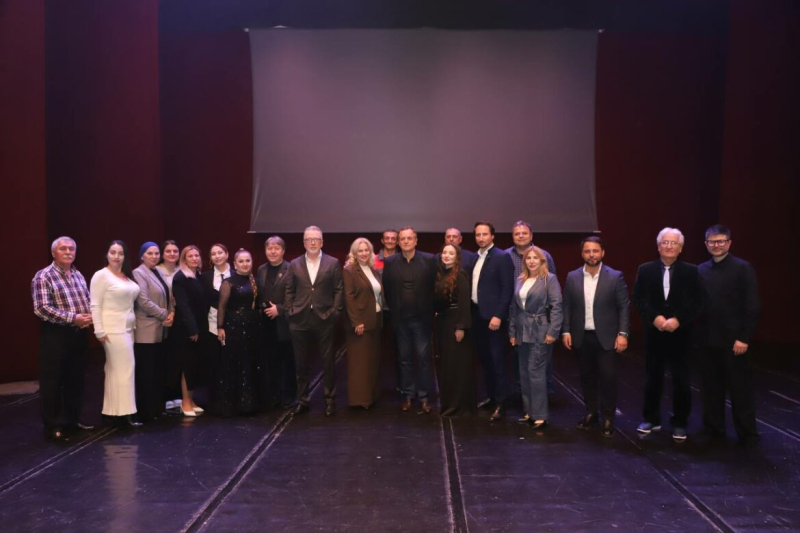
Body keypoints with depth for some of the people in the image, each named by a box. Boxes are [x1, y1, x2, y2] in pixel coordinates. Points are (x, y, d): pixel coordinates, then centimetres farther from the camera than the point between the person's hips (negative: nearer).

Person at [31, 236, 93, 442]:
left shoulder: (78, 275, 13)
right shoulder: (44, 276, -9)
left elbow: (88, 301, 18)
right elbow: (42, 308, -18)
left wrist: (89, 316, -4)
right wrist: (72, 318, -20)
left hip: (78, 333, 7)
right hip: (55, 335, -7)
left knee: (75, 379, 14)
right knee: (53, 382, 1)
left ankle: (73, 419, 27)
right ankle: (53, 427, 10)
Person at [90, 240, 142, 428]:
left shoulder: (127, 276, 12)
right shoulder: (101, 275, -8)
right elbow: (95, 305, -12)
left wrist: (133, 324, 5)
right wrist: (99, 331, -16)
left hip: (127, 328, 7)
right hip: (112, 330, -7)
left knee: (116, 369, 11)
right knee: (124, 368, -5)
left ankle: (115, 410, 17)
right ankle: (123, 412, 3)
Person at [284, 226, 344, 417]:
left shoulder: (333, 263, 2)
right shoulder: (294, 264, 8)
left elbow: (339, 290, 1)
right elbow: (289, 291, 8)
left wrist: (335, 312, -6)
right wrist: (290, 311, -1)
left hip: (325, 320, -2)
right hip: (299, 321, 2)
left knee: (328, 362, 5)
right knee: (301, 364, 9)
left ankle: (329, 400, 18)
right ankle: (303, 400, 22)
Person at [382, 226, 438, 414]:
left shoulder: (429, 259, -4)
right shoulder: (390, 262, 2)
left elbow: (435, 286, 0)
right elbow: (387, 289, 8)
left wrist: (429, 310, -1)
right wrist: (394, 310, 7)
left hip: (422, 318, -2)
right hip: (400, 319, 2)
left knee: (423, 358, 2)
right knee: (404, 359, 10)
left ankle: (424, 397, 12)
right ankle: (408, 395, 20)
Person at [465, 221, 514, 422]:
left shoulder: (502, 257, -8)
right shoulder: (474, 258, 13)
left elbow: (507, 288, -14)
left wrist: (498, 315, -19)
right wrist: (470, 312, 8)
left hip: (492, 315, -7)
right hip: (477, 314, 7)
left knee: (497, 359, -3)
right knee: (485, 358, 14)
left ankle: (500, 403, 3)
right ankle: (490, 396, 25)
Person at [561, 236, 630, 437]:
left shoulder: (615, 277, -5)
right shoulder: (572, 277, 3)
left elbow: (624, 306, -4)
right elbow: (567, 306, 6)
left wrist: (623, 333, -10)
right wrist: (566, 331, 0)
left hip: (606, 337, -2)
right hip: (581, 336, 3)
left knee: (607, 378, -1)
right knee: (587, 377, 11)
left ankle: (608, 418, 14)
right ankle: (590, 413, 26)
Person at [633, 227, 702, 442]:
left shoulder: (690, 271, 0)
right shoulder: (645, 270, 3)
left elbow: (696, 302, -5)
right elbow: (638, 299, -1)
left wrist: (678, 320, -16)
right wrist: (655, 317, -14)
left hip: (680, 333, -1)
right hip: (653, 332, 1)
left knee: (681, 380, 5)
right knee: (652, 378, 9)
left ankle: (679, 423, 18)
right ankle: (651, 419, 23)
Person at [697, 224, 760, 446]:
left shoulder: (743, 268, -6)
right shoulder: (701, 270, 7)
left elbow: (752, 306, -9)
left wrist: (744, 338, -13)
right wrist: (699, 333, 1)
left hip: (734, 340, -4)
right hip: (708, 340, 4)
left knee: (740, 388, 5)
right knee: (710, 387, 12)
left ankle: (747, 434, 19)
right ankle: (713, 428, 26)